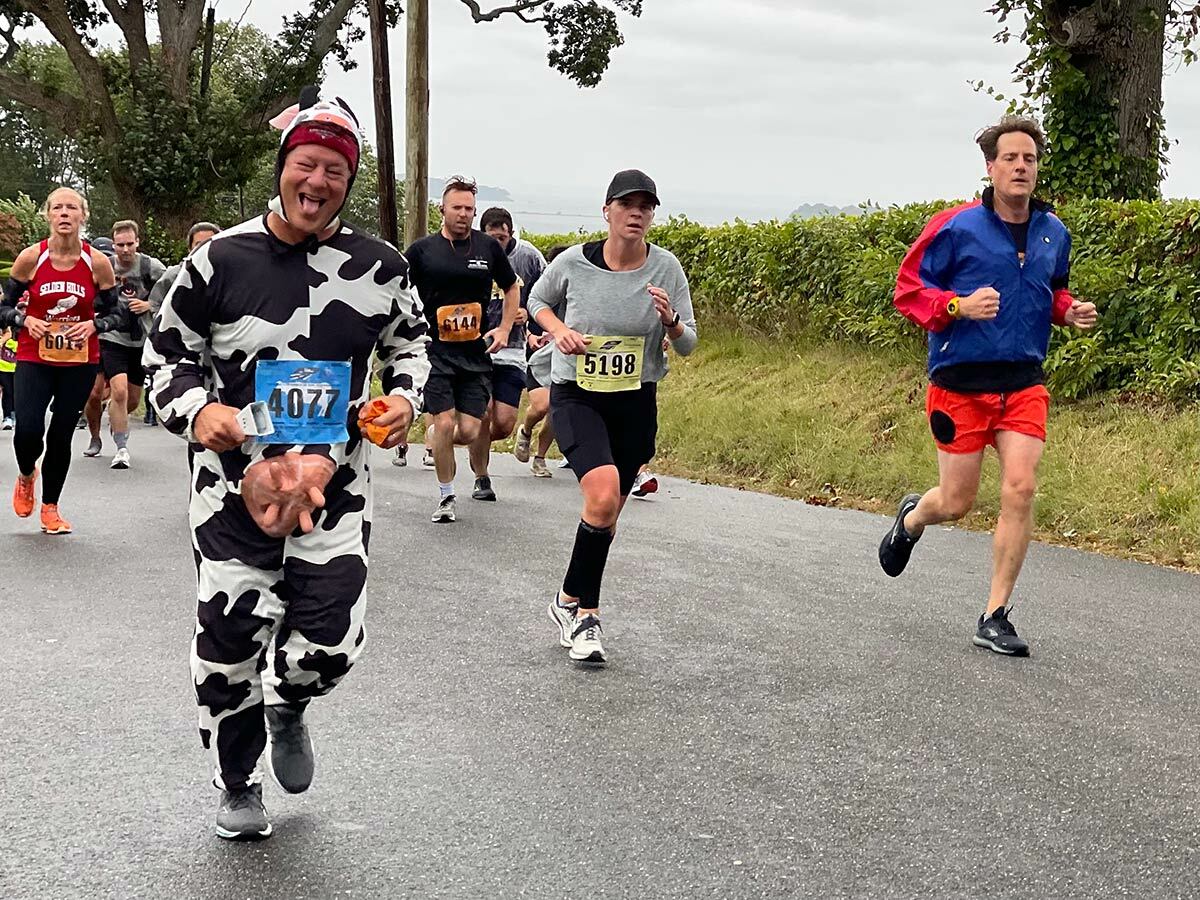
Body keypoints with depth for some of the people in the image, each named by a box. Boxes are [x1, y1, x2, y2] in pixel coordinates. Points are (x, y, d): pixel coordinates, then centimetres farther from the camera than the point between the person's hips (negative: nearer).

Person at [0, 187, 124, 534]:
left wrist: (93, 325, -17)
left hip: (80, 362, 1)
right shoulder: (30, 258, -7)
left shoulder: (98, 263, -6)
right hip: (34, 359, -1)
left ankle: (50, 508, 25)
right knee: (28, 430, -15)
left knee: (61, 435, 7)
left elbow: (117, 315, 3)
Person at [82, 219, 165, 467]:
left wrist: (149, 304, -16)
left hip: (141, 341, 1)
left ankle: (116, 421, 46)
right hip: (112, 338, -1)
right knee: (119, 391, -21)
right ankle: (122, 449, -11)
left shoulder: (151, 267, -7)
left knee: (133, 400, 11)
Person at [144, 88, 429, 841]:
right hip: (234, 476, -1)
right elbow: (166, 354, 4)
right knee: (231, 639, 2)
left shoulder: (379, 266, 1)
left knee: (329, 645, -5)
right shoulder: (220, 259, -5)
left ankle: (289, 707, 35)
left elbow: (411, 342, 18)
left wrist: (404, 398, -2)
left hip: (335, 476, 1)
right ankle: (238, 785, 28)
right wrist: (196, 411, -14)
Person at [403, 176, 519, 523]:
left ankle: (434, 441, 33)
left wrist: (504, 329, 9)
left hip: (476, 353, 2)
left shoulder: (489, 247, 7)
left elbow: (512, 289, 20)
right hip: (435, 351, -2)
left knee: (469, 432, -3)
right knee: (444, 424, -9)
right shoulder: (422, 250, 1)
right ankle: (446, 497, 10)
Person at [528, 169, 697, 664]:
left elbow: (688, 344, 0)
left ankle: (580, 610, 30)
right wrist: (559, 330, -8)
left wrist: (670, 320, -21)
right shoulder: (573, 263, -9)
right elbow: (538, 300, 12)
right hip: (576, 396, -3)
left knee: (606, 514, 11)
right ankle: (574, 602, -5)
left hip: (636, 403, 3)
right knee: (603, 494, -24)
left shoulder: (666, 268, -6)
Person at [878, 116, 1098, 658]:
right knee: (956, 502, 4)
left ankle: (995, 618, 2)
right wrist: (959, 306, -21)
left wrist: (1069, 311, 3)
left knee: (1020, 490, -10)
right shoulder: (956, 227, -8)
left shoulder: (1054, 233, 8)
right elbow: (908, 289, -4)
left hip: (1024, 383, 3)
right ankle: (911, 519, 44)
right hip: (960, 383, -3)